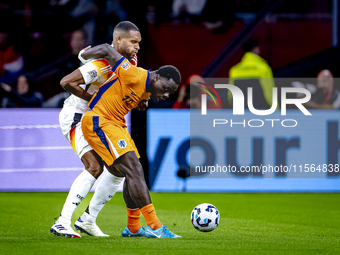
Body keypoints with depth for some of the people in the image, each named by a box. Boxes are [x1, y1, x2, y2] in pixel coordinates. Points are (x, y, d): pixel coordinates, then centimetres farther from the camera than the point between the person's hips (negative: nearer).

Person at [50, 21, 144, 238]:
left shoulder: (131, 61, 0)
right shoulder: (103, 63, -26)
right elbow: (66, 82, -29)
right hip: (76, 116, -9)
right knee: (95, 167, -24)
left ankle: (88, 220, 11)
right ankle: (62, 223, -24)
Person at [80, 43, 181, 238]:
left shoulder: (146, 92, 10)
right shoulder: (135, 76, -19)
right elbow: (107, 50, -13)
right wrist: (84, 55, 2)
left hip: (116, 124, 10)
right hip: (99, 121, -10)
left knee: (134, 174, 11)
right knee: (133, 169, -18)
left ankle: (133, 228, 22)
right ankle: (155, 226, -23)